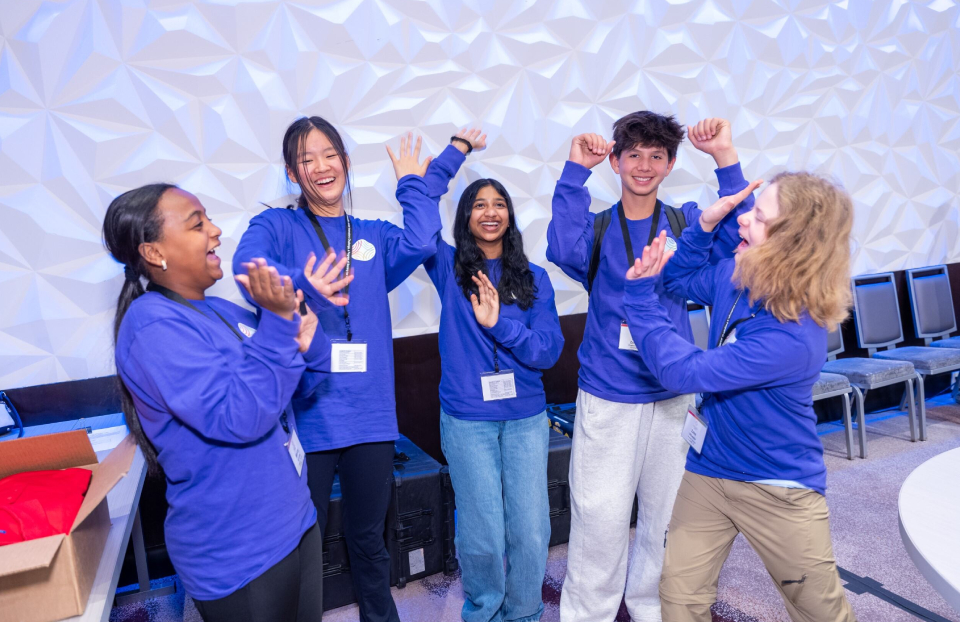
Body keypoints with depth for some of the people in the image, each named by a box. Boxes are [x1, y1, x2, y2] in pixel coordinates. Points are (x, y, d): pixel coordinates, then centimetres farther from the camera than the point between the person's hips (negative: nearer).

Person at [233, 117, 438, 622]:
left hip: (370, 414, 3)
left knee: (368, 540, 20)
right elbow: (249, 263, -20)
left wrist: (411, 183, 4)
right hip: (306, 415, -2)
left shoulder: (374, 236, 12)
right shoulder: (276, 226, 2)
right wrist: (304, 286, -39)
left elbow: (420, 242, -9)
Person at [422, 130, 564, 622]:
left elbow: (548, 350, -3)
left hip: (526, 417, 2)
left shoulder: (533, 278, 5)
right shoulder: (450, 269, 2)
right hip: (467, 419, -1)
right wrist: (456, 151, -6)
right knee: (482, 536, 6)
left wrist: (499, 323, -18)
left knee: (531, 531, 6)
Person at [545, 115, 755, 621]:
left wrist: (725, 159, -20)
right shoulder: (596, 228, 1)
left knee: (668, 515, 17)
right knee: (599, 522, 5)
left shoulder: (685, 223, 5)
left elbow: (736, 237, -13)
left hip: (674, 394, 2)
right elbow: (563, 249, -20)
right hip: (607, 398, -2)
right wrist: (576, 170, -22)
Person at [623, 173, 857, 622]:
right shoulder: (735, 278, -9)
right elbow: (682, 279, 12)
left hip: (777, 489, -6)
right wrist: (706, 223, -6)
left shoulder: (793, 337, -31)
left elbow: (683, 371, -30)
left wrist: (640, 293, -26)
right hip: (707, 471, 6)